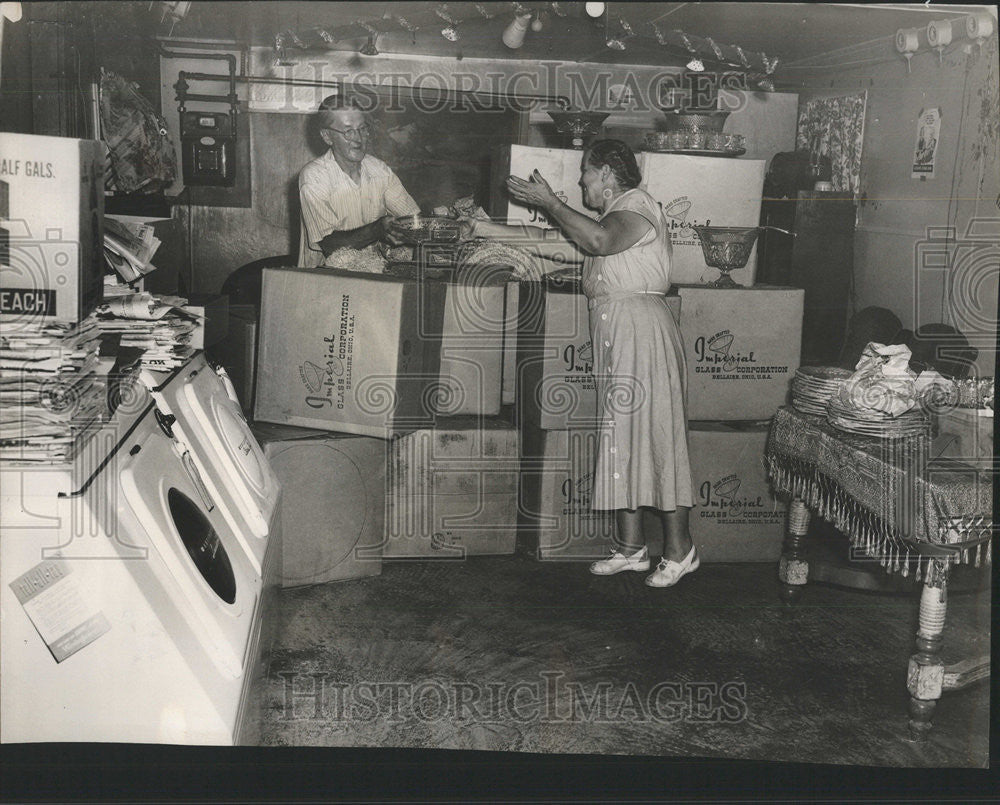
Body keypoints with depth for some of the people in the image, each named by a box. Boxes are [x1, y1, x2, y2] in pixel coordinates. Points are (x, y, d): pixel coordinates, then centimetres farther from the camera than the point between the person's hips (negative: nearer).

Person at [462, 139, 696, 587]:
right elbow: (553, 244, 23)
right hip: (613, 332, 10)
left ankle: (679, 550, 0)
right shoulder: (612, 216, 24)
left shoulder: (637, 206, -6)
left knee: (654, 435, -7)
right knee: (620, 436, 8)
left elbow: (599, 240, -26)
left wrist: (547, 201, -17)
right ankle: (631, 547, 14)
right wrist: (484, 230, 23)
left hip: (640, 330, -10)